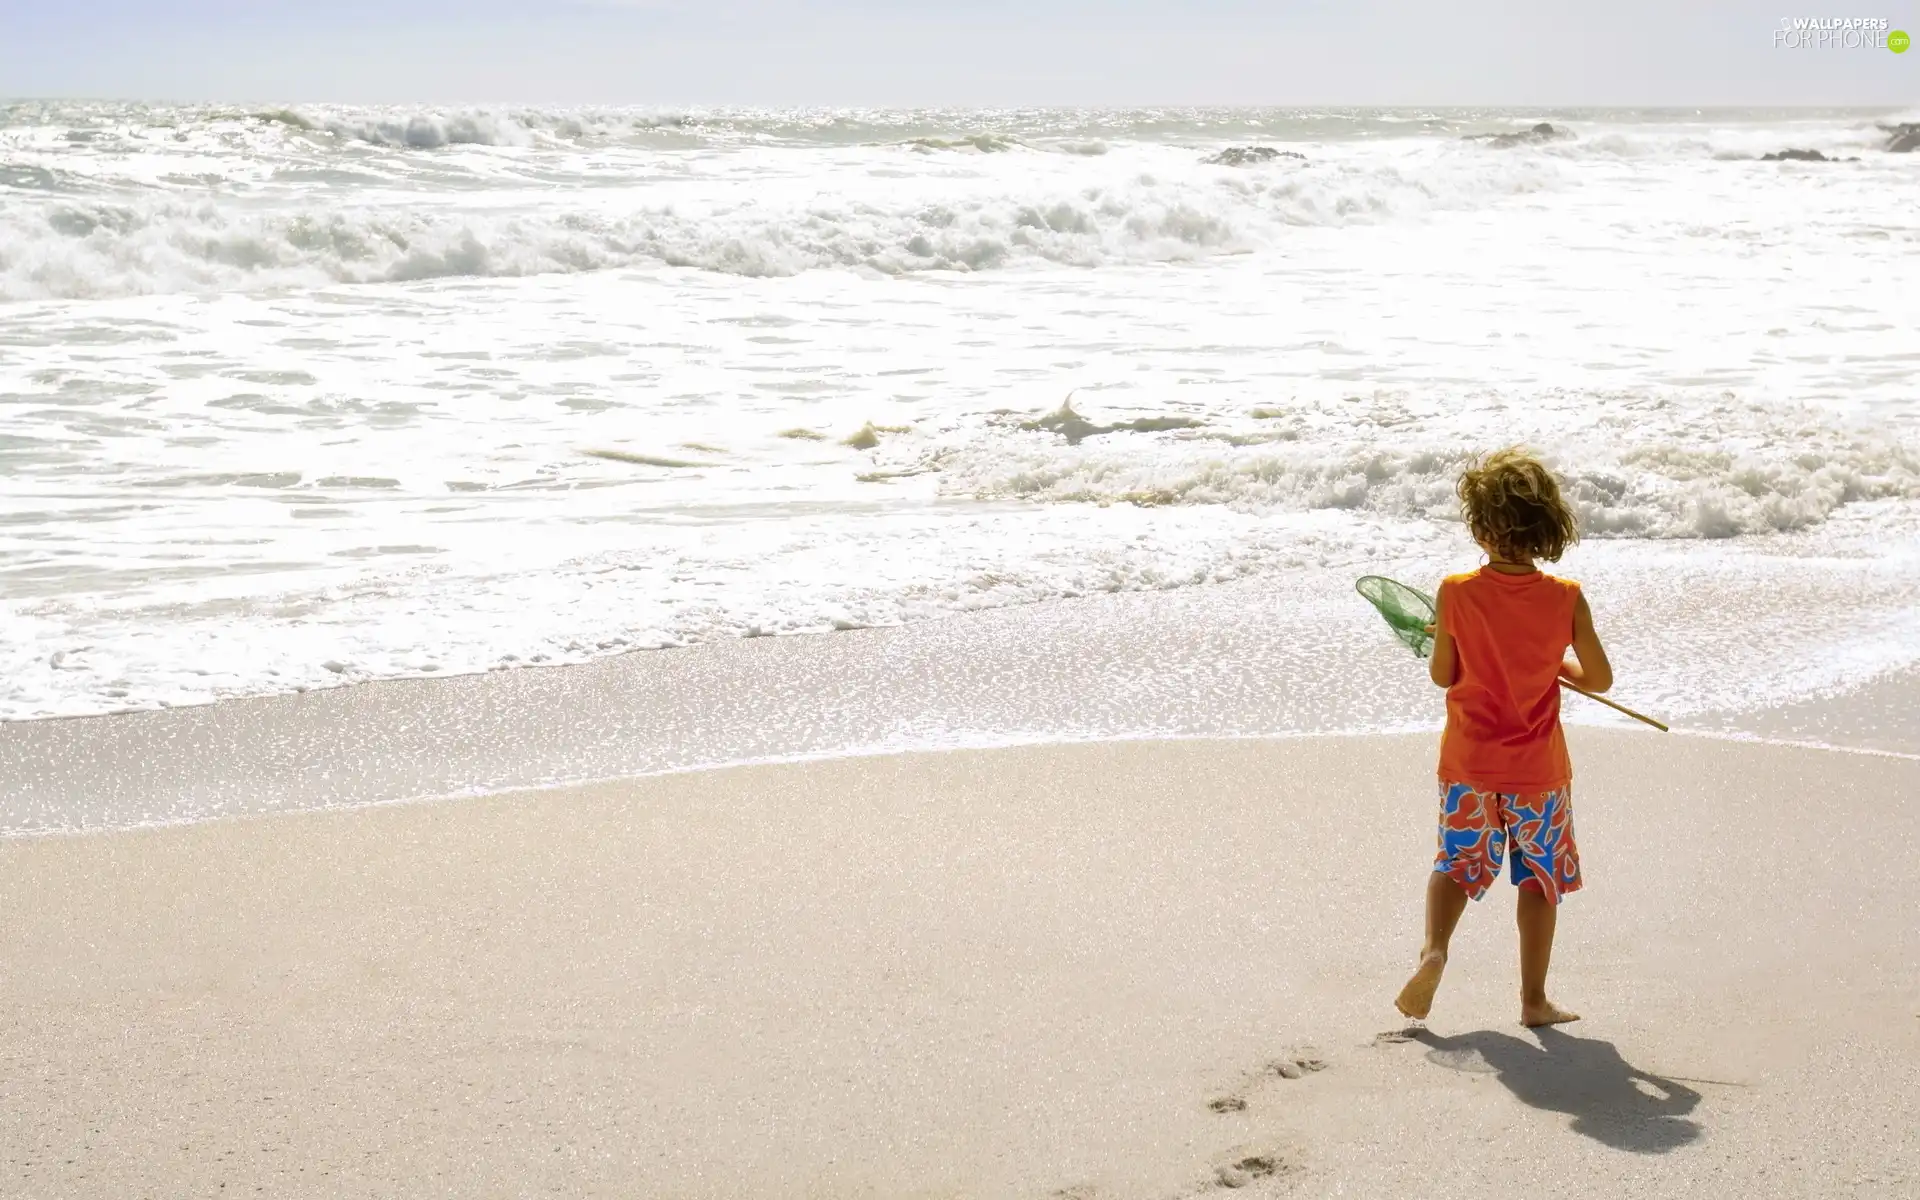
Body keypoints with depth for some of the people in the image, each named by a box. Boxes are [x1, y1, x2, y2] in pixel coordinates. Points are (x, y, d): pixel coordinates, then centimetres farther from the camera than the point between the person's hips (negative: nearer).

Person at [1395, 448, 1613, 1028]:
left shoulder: (1456, 593, -13)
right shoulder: (1566, 598, -12)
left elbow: (1442, 675, -4)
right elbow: (1599, 678, -5)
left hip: (1468, 763, 0)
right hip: (1538, 768, 0)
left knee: (1457, 861, 18)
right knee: (1540, 875, 14)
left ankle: (1435, 949, -6)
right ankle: (1534, 997, 19)